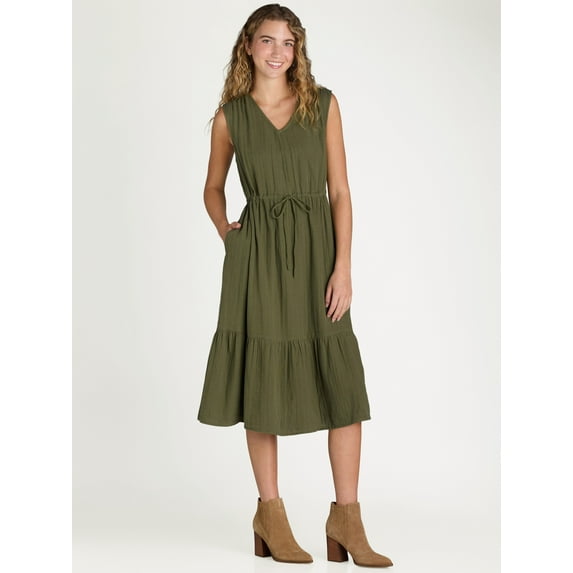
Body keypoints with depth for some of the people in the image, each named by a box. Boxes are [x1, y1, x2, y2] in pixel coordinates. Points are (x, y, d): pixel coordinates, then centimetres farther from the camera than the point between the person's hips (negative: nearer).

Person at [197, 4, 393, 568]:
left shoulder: (323, 104, 5)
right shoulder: (230, 114, 5)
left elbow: (339, 190, 2)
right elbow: (213, 187, 19)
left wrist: (343, 266, -6)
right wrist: (222, 226, -1)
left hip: (315, 252, 1)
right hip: (258, 255, -1)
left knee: (344, 382, -5)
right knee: (264, 379, 3)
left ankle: (346, 517, 5)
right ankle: (270, 513, 16)